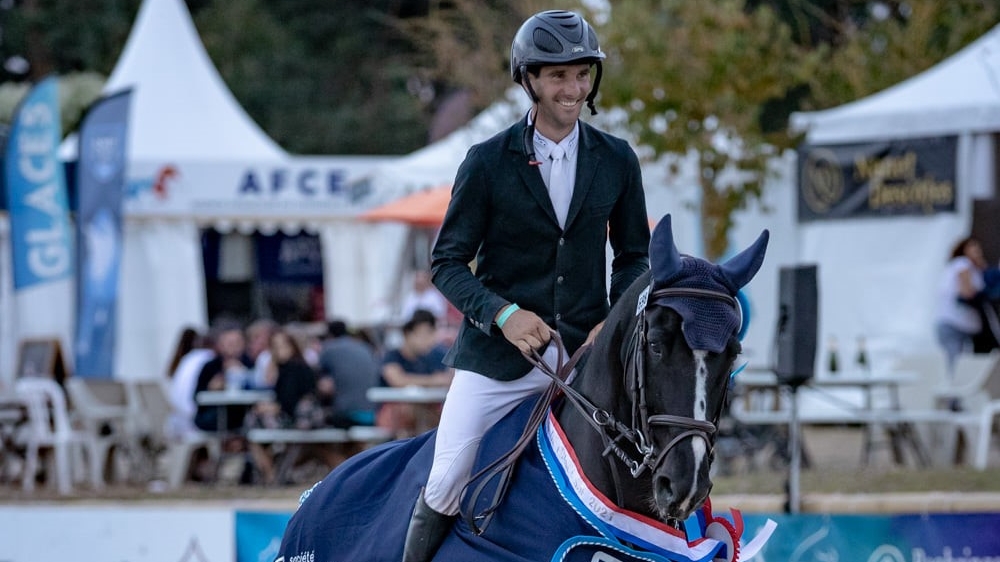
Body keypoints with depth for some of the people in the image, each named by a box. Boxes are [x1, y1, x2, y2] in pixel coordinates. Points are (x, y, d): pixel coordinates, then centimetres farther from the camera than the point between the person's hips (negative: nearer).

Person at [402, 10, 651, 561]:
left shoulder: (617, 160, 5)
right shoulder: (487, 162, -2)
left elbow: (634, 256, 13)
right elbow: (447, 262, -1)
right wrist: (502, 313, -18)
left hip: (588, 352, 2)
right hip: (498, 351, -2)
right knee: (446, 484, -6)